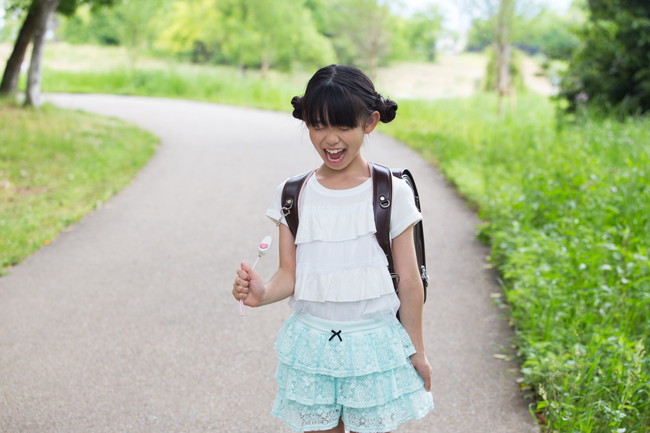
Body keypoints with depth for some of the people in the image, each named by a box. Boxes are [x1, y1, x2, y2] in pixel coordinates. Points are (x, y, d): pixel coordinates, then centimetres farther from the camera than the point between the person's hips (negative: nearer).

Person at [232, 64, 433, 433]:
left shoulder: (392, 193, -6)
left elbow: (409, 280, -1)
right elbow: (290, 274, -1)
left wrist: (417, 351, 3)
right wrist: (262, 294, -22)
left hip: (374, 346, -2)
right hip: (311, 347, 2)